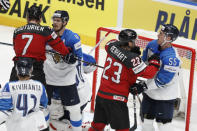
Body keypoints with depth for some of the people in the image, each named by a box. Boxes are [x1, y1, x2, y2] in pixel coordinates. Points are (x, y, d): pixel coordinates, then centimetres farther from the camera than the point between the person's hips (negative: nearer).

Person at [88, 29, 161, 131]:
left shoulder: (112, 47, -2)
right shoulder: (132, 59, -20)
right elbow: (147, 73, -16)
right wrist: (155, 61, 2)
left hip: (101, 94, 7)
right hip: (116, 98, -7)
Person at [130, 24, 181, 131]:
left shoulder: (172, 58, -30)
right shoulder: (153, 45, -7)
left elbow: (162, 80, -27)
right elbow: (144, 60, 14)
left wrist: (144, 86, -25)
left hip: (165, 96, -7)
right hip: (150, 93, 8)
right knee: (146, 119, 17)